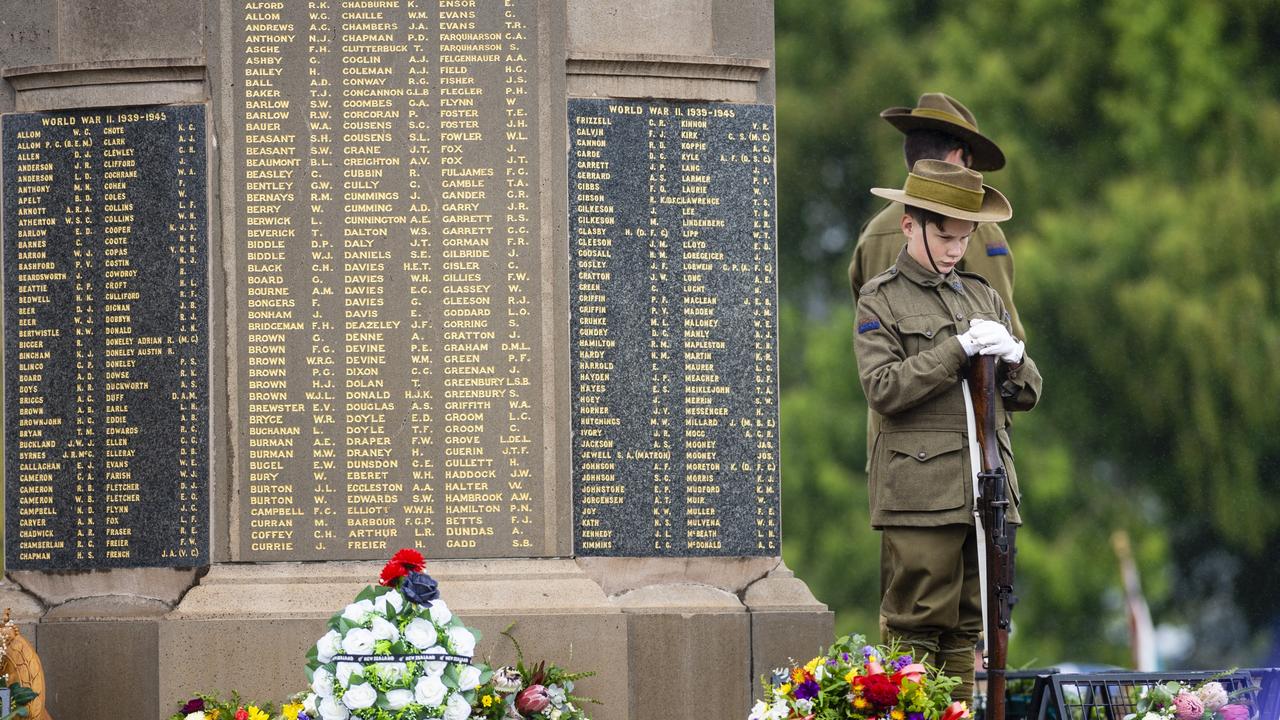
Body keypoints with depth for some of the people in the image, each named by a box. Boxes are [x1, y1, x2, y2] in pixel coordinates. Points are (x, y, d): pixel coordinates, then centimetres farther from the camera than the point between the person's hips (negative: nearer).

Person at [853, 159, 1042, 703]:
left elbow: (1027, 394, 18)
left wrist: (1011, 357, -5)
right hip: (919, 490, -5)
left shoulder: (984, 297, 19)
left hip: (986, 488, 5)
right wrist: (959, 351, -15)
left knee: (966, 627, 6)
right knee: (915, 623, -7)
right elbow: (882, 388, -11)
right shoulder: (880, 301, 3)